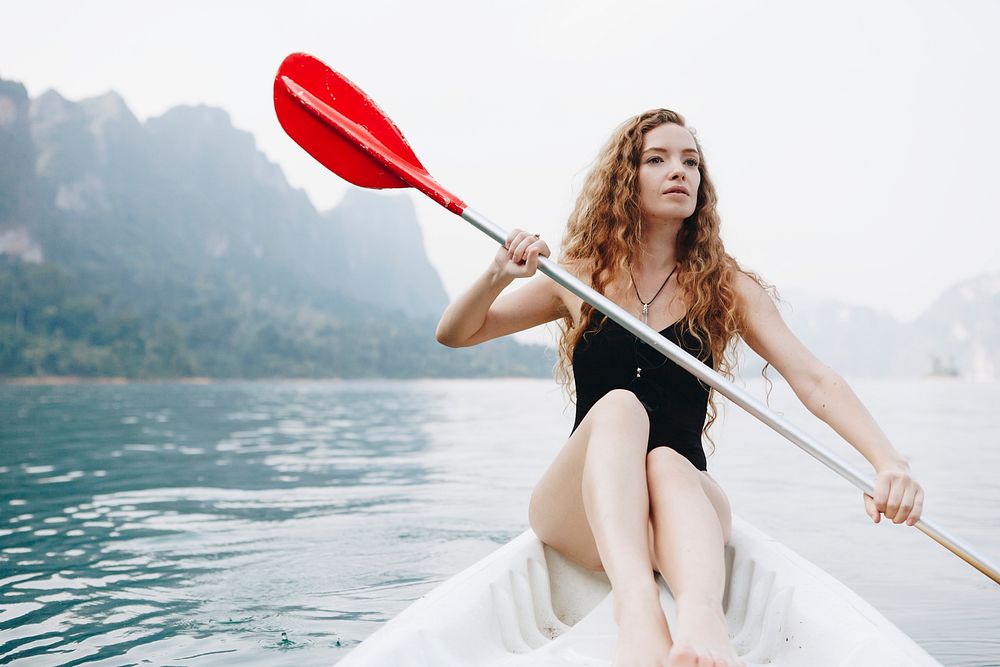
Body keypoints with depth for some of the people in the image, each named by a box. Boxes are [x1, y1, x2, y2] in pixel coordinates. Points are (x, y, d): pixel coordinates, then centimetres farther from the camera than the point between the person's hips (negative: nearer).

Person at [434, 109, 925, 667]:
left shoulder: (728, 288, 6)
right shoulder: (582, 279, 8)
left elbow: (815, 381, -7)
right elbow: (453, 335, 12)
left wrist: (890, 462, -24)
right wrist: (499, 276, -9)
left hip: (687, 500, 0)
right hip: (585, 512, 0)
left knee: (667, 465, -35)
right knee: (619, 407, -31)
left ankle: (701, 616, -64)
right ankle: (637, 606, -57)